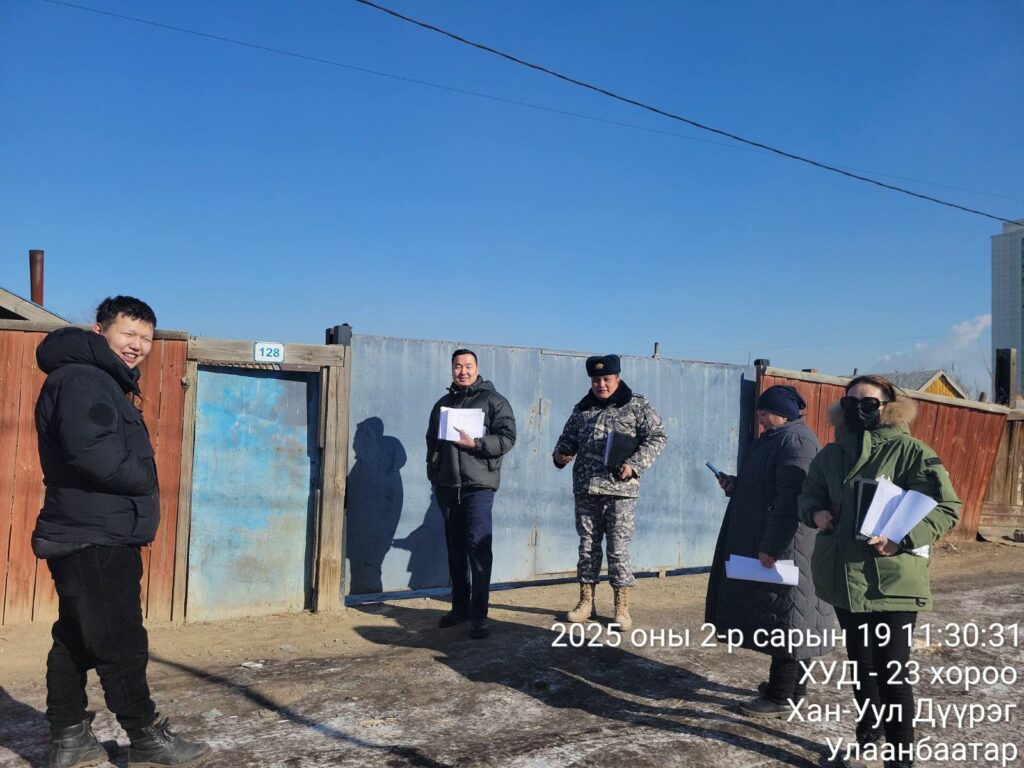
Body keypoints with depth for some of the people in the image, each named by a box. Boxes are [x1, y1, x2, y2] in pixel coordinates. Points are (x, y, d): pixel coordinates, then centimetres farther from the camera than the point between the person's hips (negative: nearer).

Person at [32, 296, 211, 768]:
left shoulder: (106, 383, 20)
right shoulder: (83, 379, -14)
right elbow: (90, 451, -27)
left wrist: (137, 480, 2)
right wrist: (142, 479, -12)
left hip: (96, 537, 11)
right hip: (95, 539, -11)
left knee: (77, 639, 15)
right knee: (120, 642, -3)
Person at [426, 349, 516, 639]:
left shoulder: (493, 400, 1)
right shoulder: (443, 404, 18)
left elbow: (507, 438, -7)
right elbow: (432, 443, 23)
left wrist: (474, 443, -17)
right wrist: (433, 475, 16)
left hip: (478, 485, -5)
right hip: (447, 486, 5)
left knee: (478, 548, -9)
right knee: (455, 548, 11)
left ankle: (479, 615, -6)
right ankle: (460, 606, 22)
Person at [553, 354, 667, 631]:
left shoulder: (637, 406, 0)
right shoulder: (582, 409, 13)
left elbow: (657, 437, -4)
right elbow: (568, 438, 23)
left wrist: (634, 465, -16)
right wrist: (560, 454, 0)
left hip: (620, 489, -4)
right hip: (585, 489, 4)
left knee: (618, 547, -2)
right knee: (587, 545, 10)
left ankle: (622, 607, 9)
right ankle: (586, 601, 21)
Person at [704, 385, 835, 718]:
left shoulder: (796, 440, -17)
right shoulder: (778, 438, 15)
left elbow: (791, 499, -25)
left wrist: (771, 547, -25)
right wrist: (735, 485, 8)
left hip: (784, 545, -10)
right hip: (767, 540, 10)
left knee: (783, 615, -3)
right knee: (779, 616, 17)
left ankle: (782, 696, 6)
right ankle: (790, 685, 28)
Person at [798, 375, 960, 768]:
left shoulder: (911, 451, -9)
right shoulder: (830, 454, 8)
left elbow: (946, 507, -11)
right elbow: (808, 495, 20)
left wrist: (901, 538, -23)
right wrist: (816, 513, -4)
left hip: (891, 579, -6)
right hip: (843, 574, 6)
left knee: (891, 671, -2)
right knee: (860, 661, 21)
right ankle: (867, 736, 41)